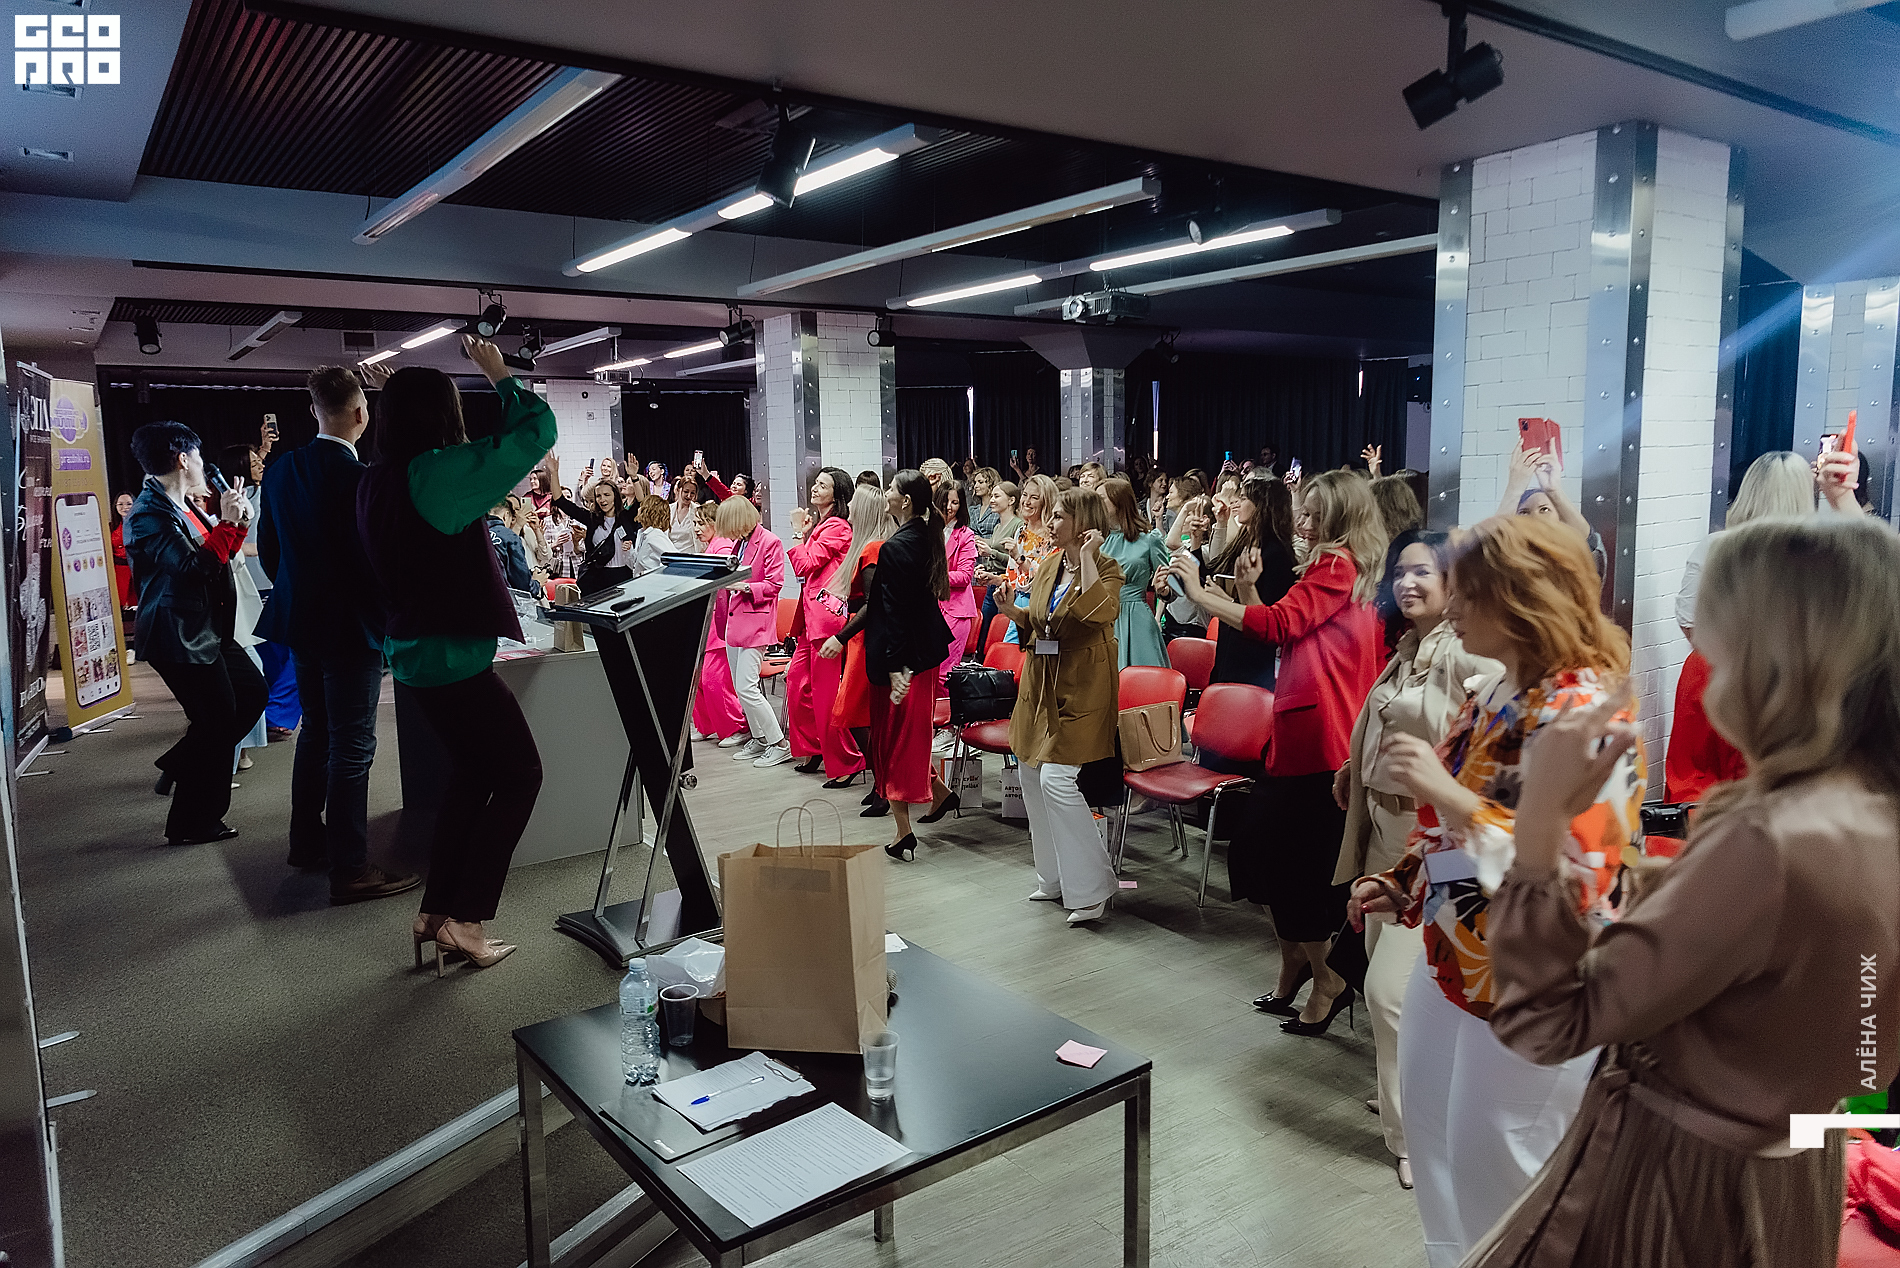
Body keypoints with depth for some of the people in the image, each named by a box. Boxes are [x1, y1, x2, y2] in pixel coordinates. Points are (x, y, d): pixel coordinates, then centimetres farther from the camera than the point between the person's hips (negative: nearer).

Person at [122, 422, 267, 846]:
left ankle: (182, 766, 28)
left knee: (253, 693, 19)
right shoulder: (149, 514, -18)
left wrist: (236, 522, 4)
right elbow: (195, 568, -27)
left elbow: (217, 556, 20)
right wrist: (227, 522, -20)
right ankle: (191, 824, 12)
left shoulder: (182, 507, 12)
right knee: (219, 722, -2)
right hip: (180, 639, -10)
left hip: (208, 631, 10)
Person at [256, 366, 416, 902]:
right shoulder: (360, 478, -21)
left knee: (316, 731, 21)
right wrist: (386, 611, -3)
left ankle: (307, 842, 34)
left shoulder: (280, 470, 3)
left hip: (301, 618, 8)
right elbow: (379, 556, -19)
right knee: (352, 747, -1)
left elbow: (268, 546, 11)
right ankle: (350, 869, 5)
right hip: (351, 626, -8)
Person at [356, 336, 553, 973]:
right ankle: (464, 920, 5)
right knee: (520, 774, 5)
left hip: (410, 652, 9)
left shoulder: (374, 482, 7)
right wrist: (501, 376, 1)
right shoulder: (440, 472, -18)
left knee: (470, 770, 21)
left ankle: (436, 913, 24)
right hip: (455, 657, -9)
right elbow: (536, 430, -13)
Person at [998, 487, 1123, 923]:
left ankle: (1092, 887, -2)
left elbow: (1101, 612, -32)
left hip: (1080, 690, -8)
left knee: (1057, 779, -15)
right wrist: (1012, 611, 1)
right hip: (1041, 683, 8)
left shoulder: (1106, 568, -10)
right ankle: (1055, 879, 27)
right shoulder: (1047, 565, 10)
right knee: (1032, 776, 11)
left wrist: (1086, 557, -26)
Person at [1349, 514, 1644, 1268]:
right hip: (1453, 963, 9)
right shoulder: (1499, 697, 4)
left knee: (1497, 1195, 12)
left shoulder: (1583, 712, -23)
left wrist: (1448, 795, -36)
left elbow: (1572, 876, -30)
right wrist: (1403, 885, 9)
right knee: (1438, 1160, 24)